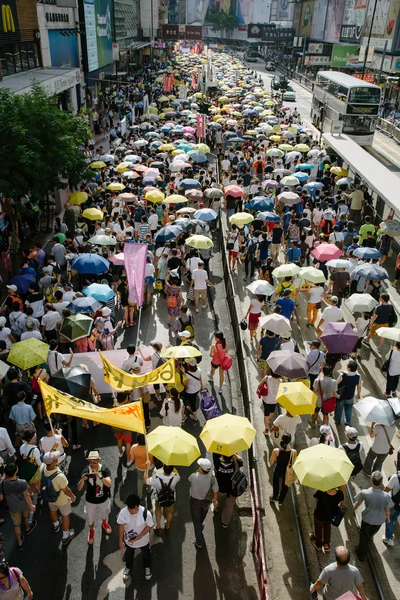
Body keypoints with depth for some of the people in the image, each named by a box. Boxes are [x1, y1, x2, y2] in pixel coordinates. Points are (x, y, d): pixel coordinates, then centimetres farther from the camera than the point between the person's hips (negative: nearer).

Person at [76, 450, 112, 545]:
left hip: (103, 499, 0)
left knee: (104, 514, 28)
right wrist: (83, 479, -45)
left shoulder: (105, 470, -26)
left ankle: (104, 523, 63)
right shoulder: (85, 471, -23)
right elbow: (79, 489, -23)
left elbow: (109, 484, -38)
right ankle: (91, 530, 55)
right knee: (90, 518, 22)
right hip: (90, 501, 0)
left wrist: (100, 476, -54)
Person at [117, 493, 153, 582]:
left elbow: (149, 527, -21)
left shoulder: (146, 513, -37)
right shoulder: (123, 512, -30)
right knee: (129, 554, 31)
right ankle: (128, 567, 63)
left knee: (146, 554, 29)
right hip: (128, 540, 1)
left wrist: (137, 538, -25)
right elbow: (121, 526, -13)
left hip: (143, 540, -1)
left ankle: (147, 567, 61)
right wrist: (121, 541, -5)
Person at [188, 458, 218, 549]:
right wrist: (215, 500, 4)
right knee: (203, 515, 34)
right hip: (206, 500, 2)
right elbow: (215, 492, -16)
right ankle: (200, 526, 64)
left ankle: (199, 542, 29)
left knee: (196, 520, 20)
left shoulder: (193, 476, -37)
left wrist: (198, 471, -10)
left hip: (194, 500, -2)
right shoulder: (213, 479, -33)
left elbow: (190, 479, -10)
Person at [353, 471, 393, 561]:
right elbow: (387, 510, -12)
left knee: (364, 537, 23)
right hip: (379, 520, 1)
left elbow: (357, 503, -9)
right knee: (371, 534, 34)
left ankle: (361, 555, 42)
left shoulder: (364, 493, -29)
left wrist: (354, 508, 15)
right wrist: (388, 518, 11)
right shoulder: (386, 496, -29)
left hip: (367, 519, -1)